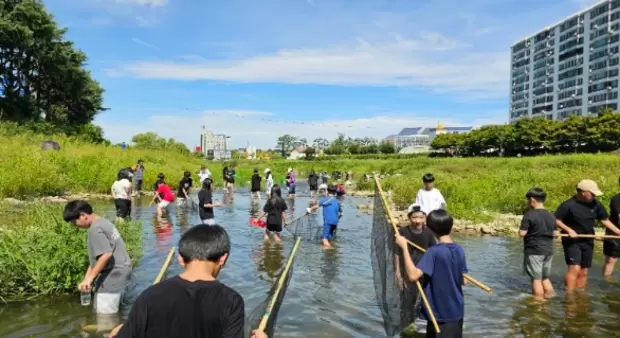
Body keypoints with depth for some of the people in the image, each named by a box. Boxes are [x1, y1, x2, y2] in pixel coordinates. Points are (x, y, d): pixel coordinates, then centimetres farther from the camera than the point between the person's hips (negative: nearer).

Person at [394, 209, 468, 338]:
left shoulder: (434, 252, -22)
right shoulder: (459, 250, -2)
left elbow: (413, 275, -32)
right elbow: (464, 281, 6)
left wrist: (404, 247, -27)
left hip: (440, 314, -6)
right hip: (456, 311, 7)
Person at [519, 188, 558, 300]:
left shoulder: (529, 215, -15)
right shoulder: (551, 215, 6)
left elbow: (522, 233, -16)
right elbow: (556, 234, 10)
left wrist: (527, 231, 4)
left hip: (534, 251, -7)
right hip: (548, 251, 7)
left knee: (536, 279, 0)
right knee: (545, 278, 20)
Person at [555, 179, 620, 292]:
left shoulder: (596, 204, 0)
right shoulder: (568, 205, -16)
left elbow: (605, 220, 10)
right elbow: (556, 220, -14)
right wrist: (569, 230, -23)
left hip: (588, 242, 6)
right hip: (572, 241, -6)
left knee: (584, 272, 11)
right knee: (574, 269, -17)